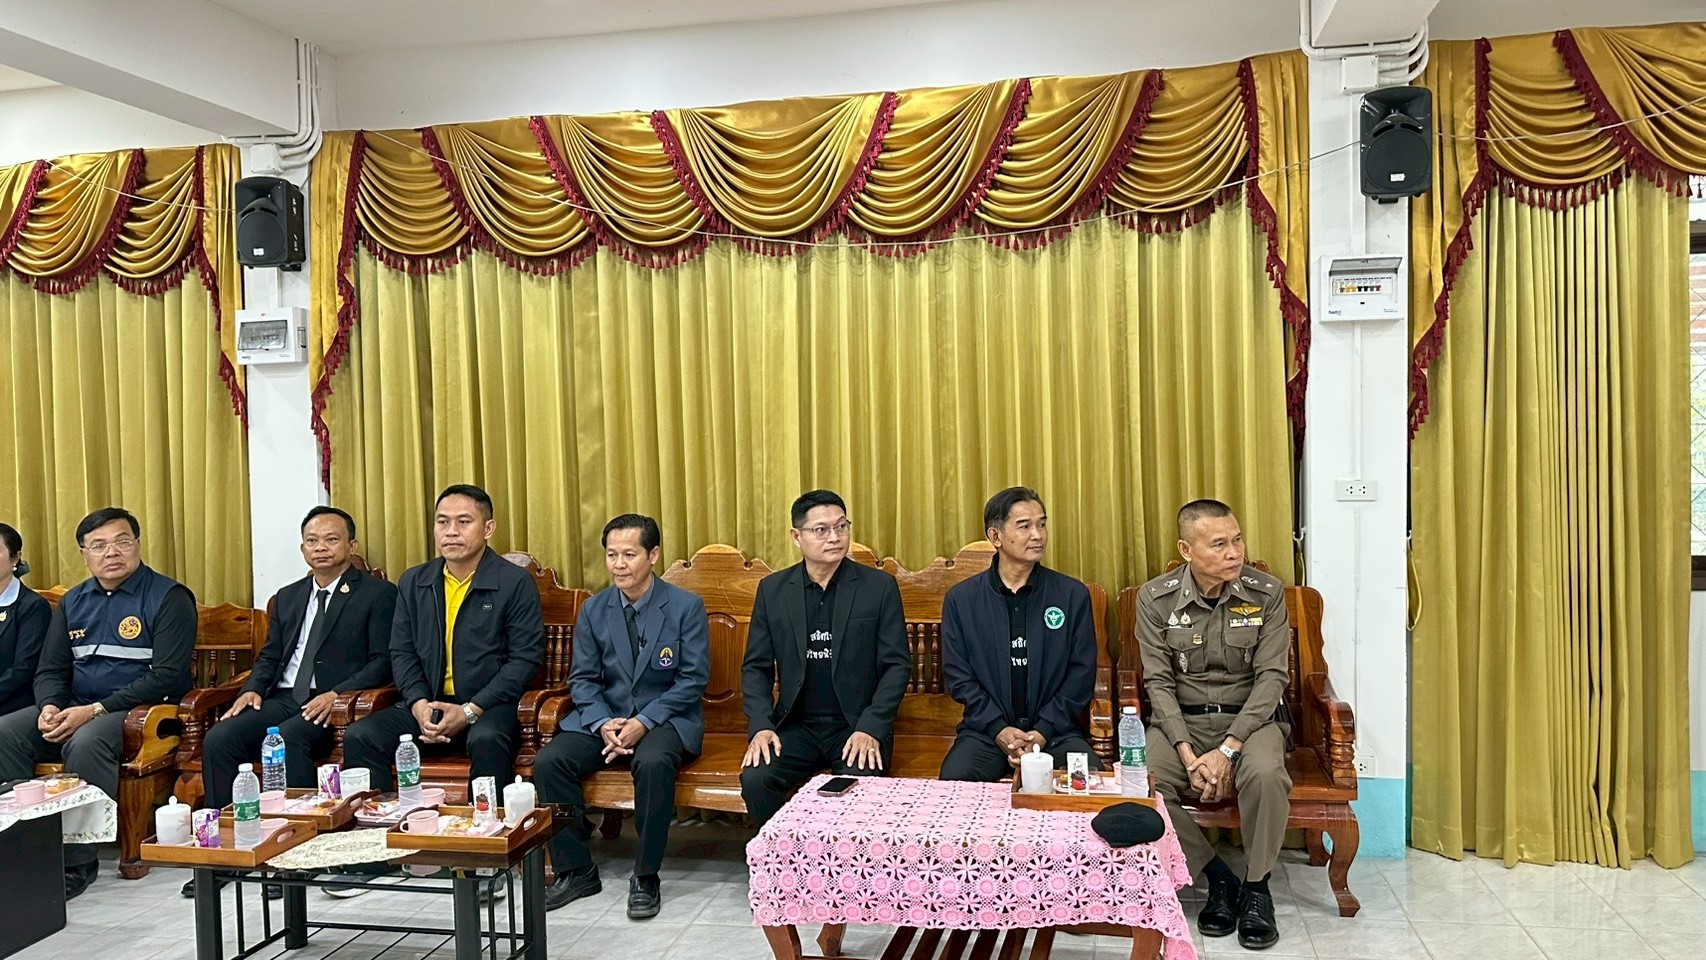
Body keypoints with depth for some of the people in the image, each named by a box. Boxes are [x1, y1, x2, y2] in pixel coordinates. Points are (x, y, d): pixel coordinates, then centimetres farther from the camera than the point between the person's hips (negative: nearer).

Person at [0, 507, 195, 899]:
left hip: (141, 709, -6)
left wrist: (95, 711, -20)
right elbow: (50, 670, 15)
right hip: (74, 708, 7)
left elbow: (167, 675, -14)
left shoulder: (169, 598, -5)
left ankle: (77, 861, -23)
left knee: (85, 743, -34)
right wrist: (50, 706, -10)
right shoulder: (74, 602, 15)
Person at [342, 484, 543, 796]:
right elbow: (401, 653, 12)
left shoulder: (516, 583, -3)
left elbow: (526, 658, -8)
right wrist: (419, 704, -8)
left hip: (488, 705, -4)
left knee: (486, 740, -36)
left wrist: (469, 711, -15)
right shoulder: (412, 582, 13)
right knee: (358, 737, -18)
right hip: (426, 704, 5)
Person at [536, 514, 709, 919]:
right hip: (604, 717, 4)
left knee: (653, 762, -36)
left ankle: (645, 877, -18)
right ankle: (575, 870, -4)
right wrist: (604, 724, -15)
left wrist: (643, 722, -20)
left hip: (666, 717, -4)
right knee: (548, 760, -20)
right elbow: (582, 679, 5)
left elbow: (693, 679, -9)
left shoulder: (686, 606, -6)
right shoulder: (593, 610, 5)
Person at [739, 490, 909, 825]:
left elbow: (897, 664, -1)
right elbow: (756, 667, 9)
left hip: (859, 726, -2)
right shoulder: (772, 590, 7)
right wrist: (760, 726, -7)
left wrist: (871, 728, -13)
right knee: (755, 779, -25)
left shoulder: (879, 586, 0)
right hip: (796, 726, 2)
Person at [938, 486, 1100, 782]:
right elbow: (957, 675, 2)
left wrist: (1043, 731, -9)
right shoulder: (960, 599, 5)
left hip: (1056, 731, 0)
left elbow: (1082, 672, 2)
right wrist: (998, 729, -11)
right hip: (985, 730, 0)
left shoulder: (1073, 595, 5)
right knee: (955, 779, -28)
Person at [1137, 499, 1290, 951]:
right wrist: (1189, 755, -20)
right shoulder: (1156, 598, -6)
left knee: (1265, 774, -34)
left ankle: (1256, 887, -9)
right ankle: (1217, 876, -5)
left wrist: (1227, 751, -20)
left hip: (1249, 716, 0)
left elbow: (1271, 677, -9)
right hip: (1180, 720, 1)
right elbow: (1159, 682, -6)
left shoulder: (1266, 594, -6)